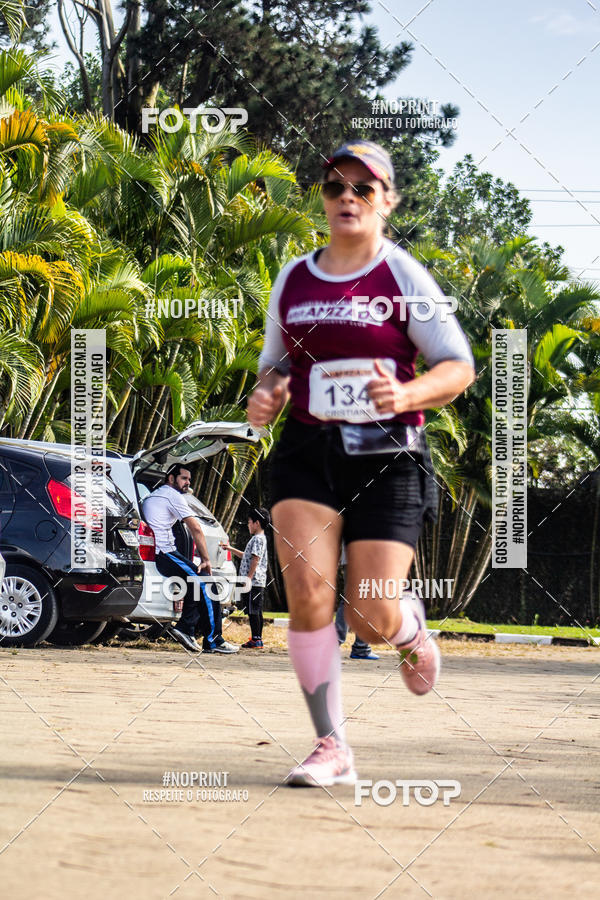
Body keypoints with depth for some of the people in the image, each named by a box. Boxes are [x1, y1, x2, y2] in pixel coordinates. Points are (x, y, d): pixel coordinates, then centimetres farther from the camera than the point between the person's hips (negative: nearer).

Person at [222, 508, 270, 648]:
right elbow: (245, 556, 32)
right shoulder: (258, 538, 21)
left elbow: (255, 558, -19)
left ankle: (256, 640, -11)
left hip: (255, 580, -10)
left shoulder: (258, 539, -11)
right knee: (256, 611, 12)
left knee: (253, 611, -10)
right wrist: (231, 549, 32)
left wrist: (249, 577, -21)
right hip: (258, 582, 10)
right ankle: (257, 639, 15)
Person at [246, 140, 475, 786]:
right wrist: (264, 395, 0)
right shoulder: (292, 280, 11)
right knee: (307, 591, -17)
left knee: (373, 620, -8)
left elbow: (460, 367, -1)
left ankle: (412, 632, 33)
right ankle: (332, 748, -7)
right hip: (306, 453, 3)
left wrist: (406, 395, -20)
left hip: (387, 456, -3)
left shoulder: (404, 277, -1)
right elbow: (275, 364, 24)